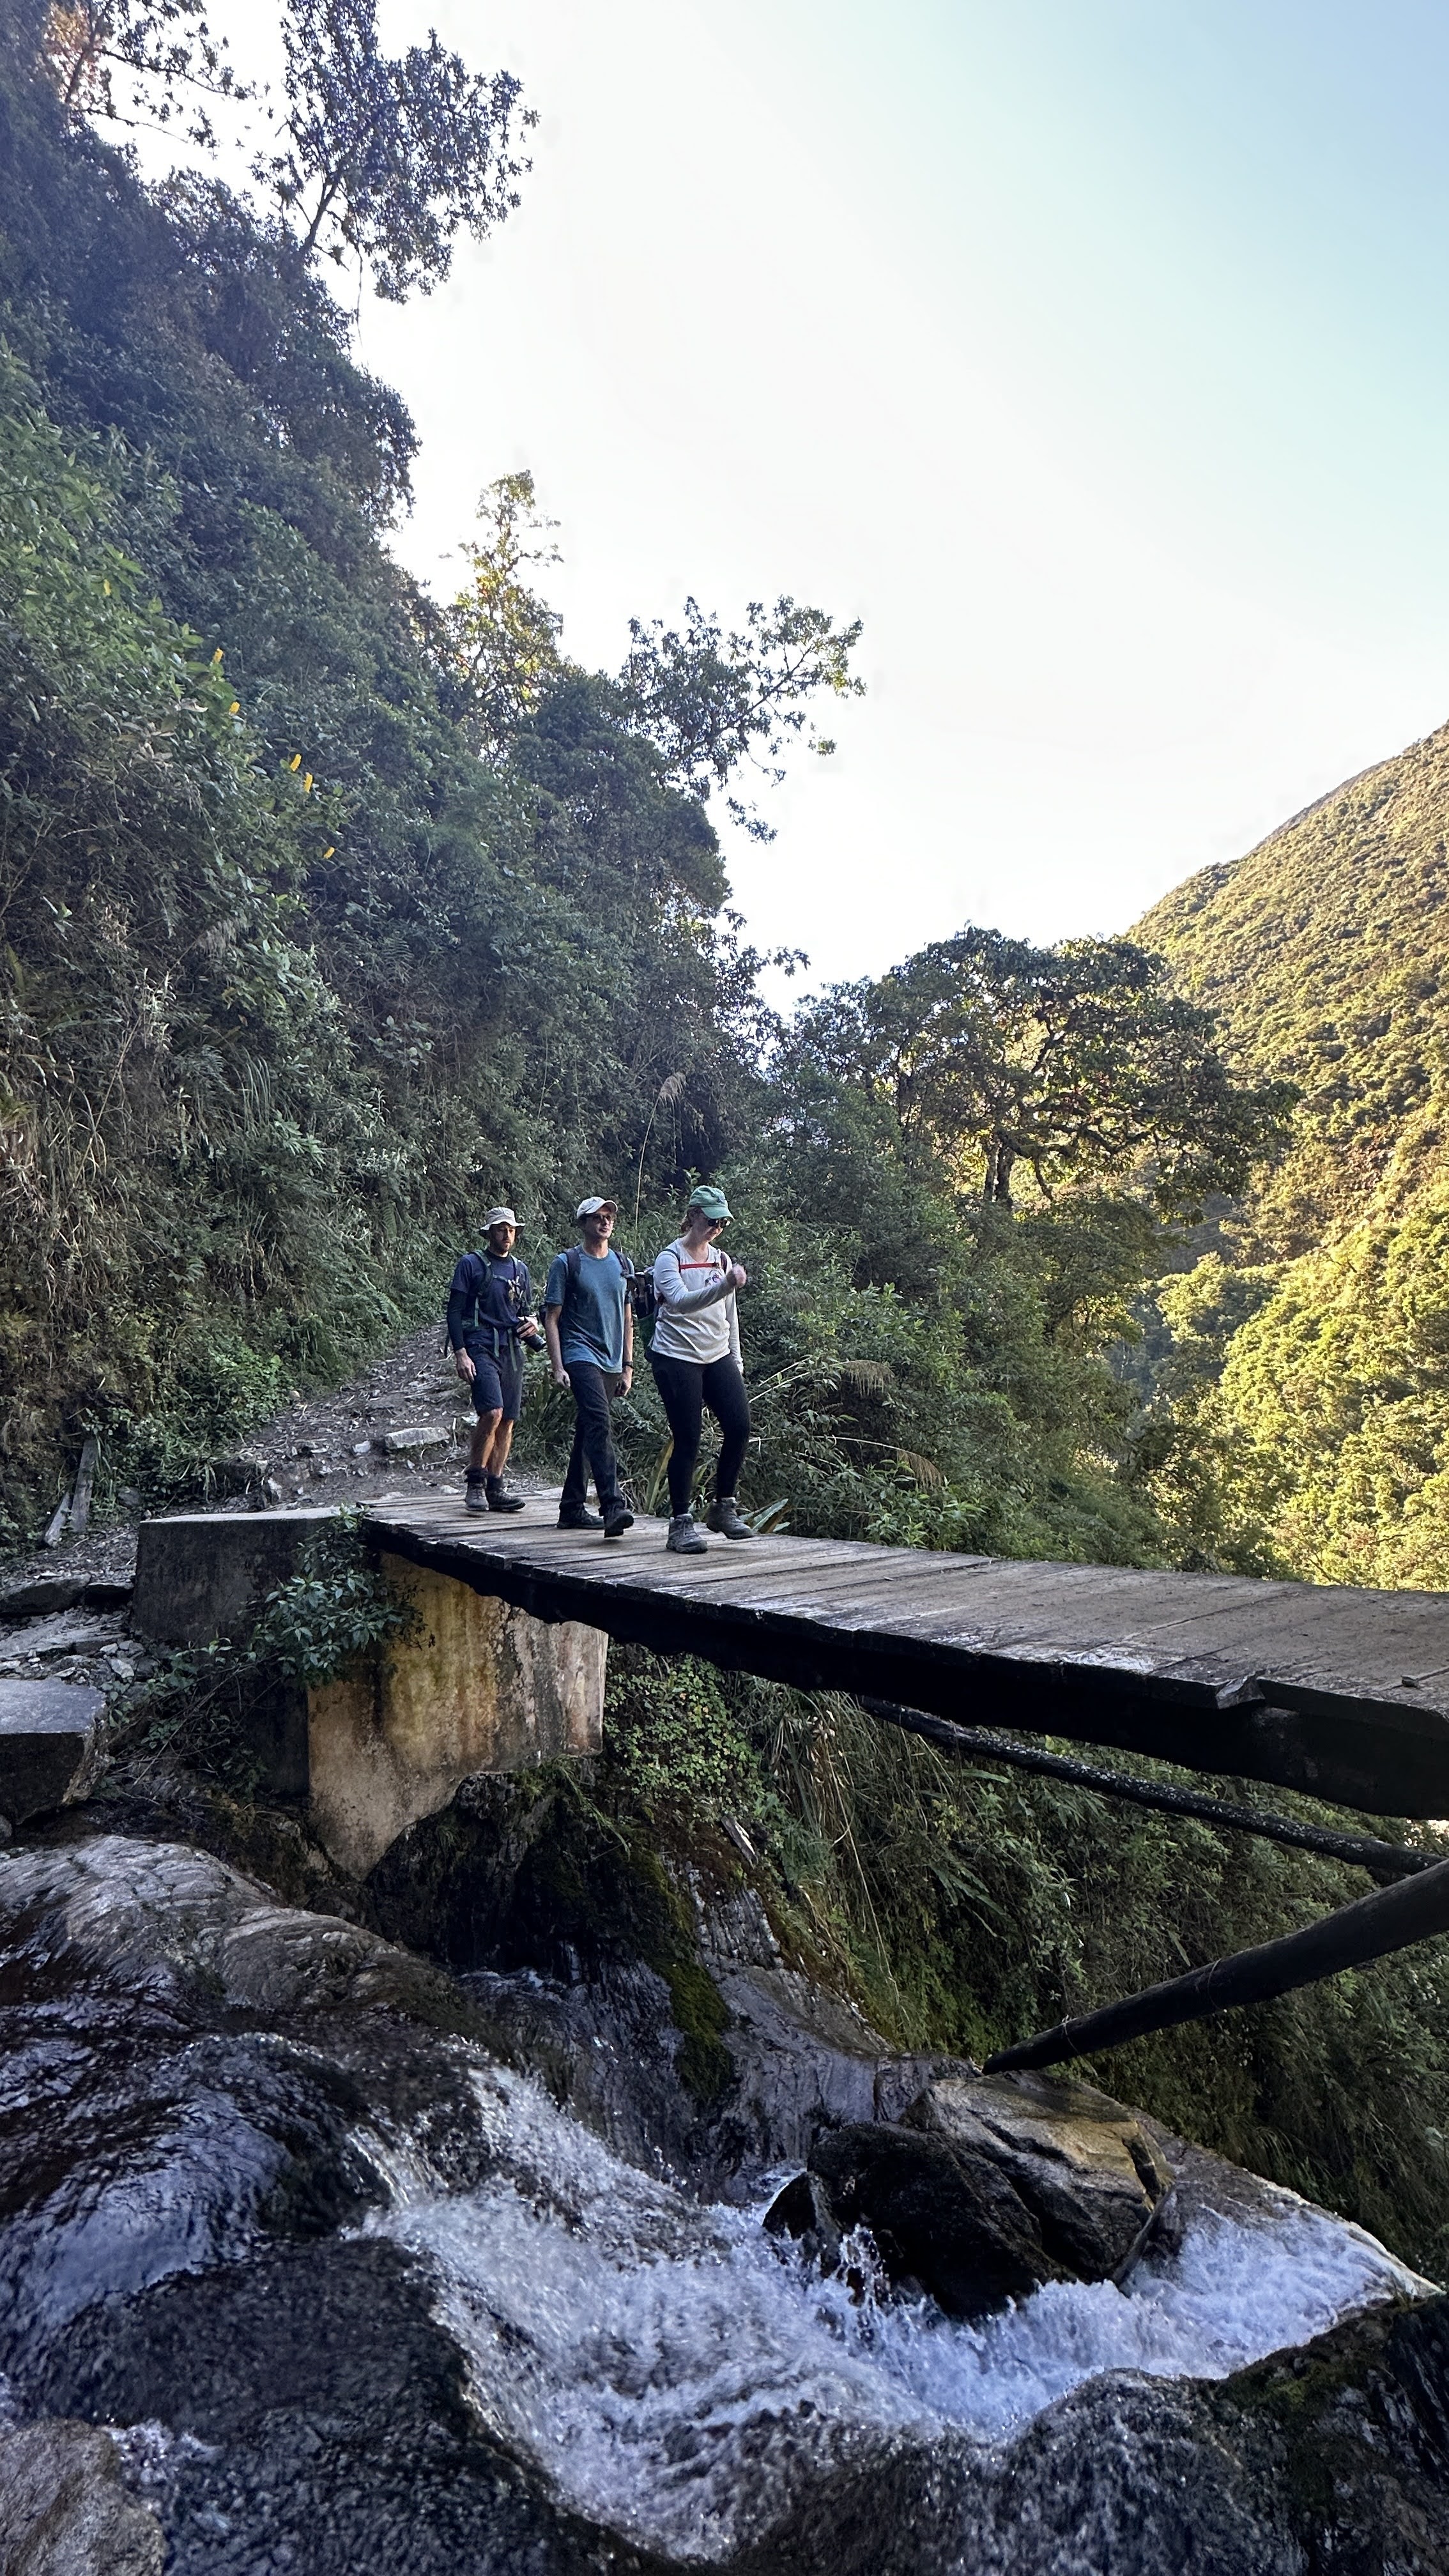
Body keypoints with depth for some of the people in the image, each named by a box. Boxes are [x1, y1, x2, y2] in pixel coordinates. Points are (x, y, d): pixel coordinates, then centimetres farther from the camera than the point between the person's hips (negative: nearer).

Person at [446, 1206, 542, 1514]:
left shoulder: (520, 1269, 18)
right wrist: (460, 1353, -11)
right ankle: (475, 1484, -8)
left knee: (508, 1420, 3)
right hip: (481, 1347, -6)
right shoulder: (471, 1264, 2)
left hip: (512, 1351, 6)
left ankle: (495, 1487, 10)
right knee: (492, 1412, -21)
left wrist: (532, 1321, 2)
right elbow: (454, 1311, -2)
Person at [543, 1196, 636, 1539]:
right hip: (581, 1356, -6)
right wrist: (557, 1367, -11)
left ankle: (572, 1508, 20)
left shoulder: (622, 1265, 15)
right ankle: (613, 1507, -30)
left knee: (587, 1433, 11)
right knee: (599, 1424, -22)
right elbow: (552, 1319, -2)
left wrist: (627, 1366, 15)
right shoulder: (566, 1263, 0)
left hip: (612, 1362, 6)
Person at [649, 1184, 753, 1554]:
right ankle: (681, 1523, 4)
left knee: (739, 1426, -7)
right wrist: (725, 1285, -38)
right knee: (688, 1439, -7)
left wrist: (736, 1362, 17)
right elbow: (681, 1301, -25)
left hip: (718, 1358, 6)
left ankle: (724, 1507, 11)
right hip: (677, 1359, -6)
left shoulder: (722, 1260, 15)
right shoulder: (670, 1258, -5)